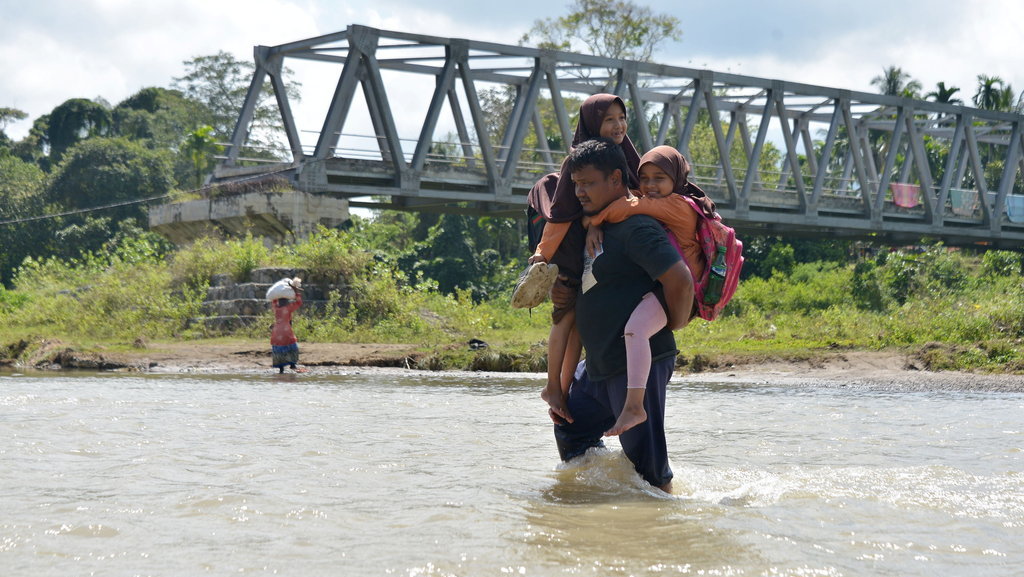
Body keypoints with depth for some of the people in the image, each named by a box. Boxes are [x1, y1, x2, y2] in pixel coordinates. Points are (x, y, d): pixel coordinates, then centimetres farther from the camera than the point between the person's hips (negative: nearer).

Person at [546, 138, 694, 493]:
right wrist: (569, 295, 5)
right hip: (599, 368, 11)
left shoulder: (636, 227, -16)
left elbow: (679, 279, -27)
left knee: (645, 458, -5)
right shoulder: (599, 226, 15)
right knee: (570, 427, 22)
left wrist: (675, 322, -10)